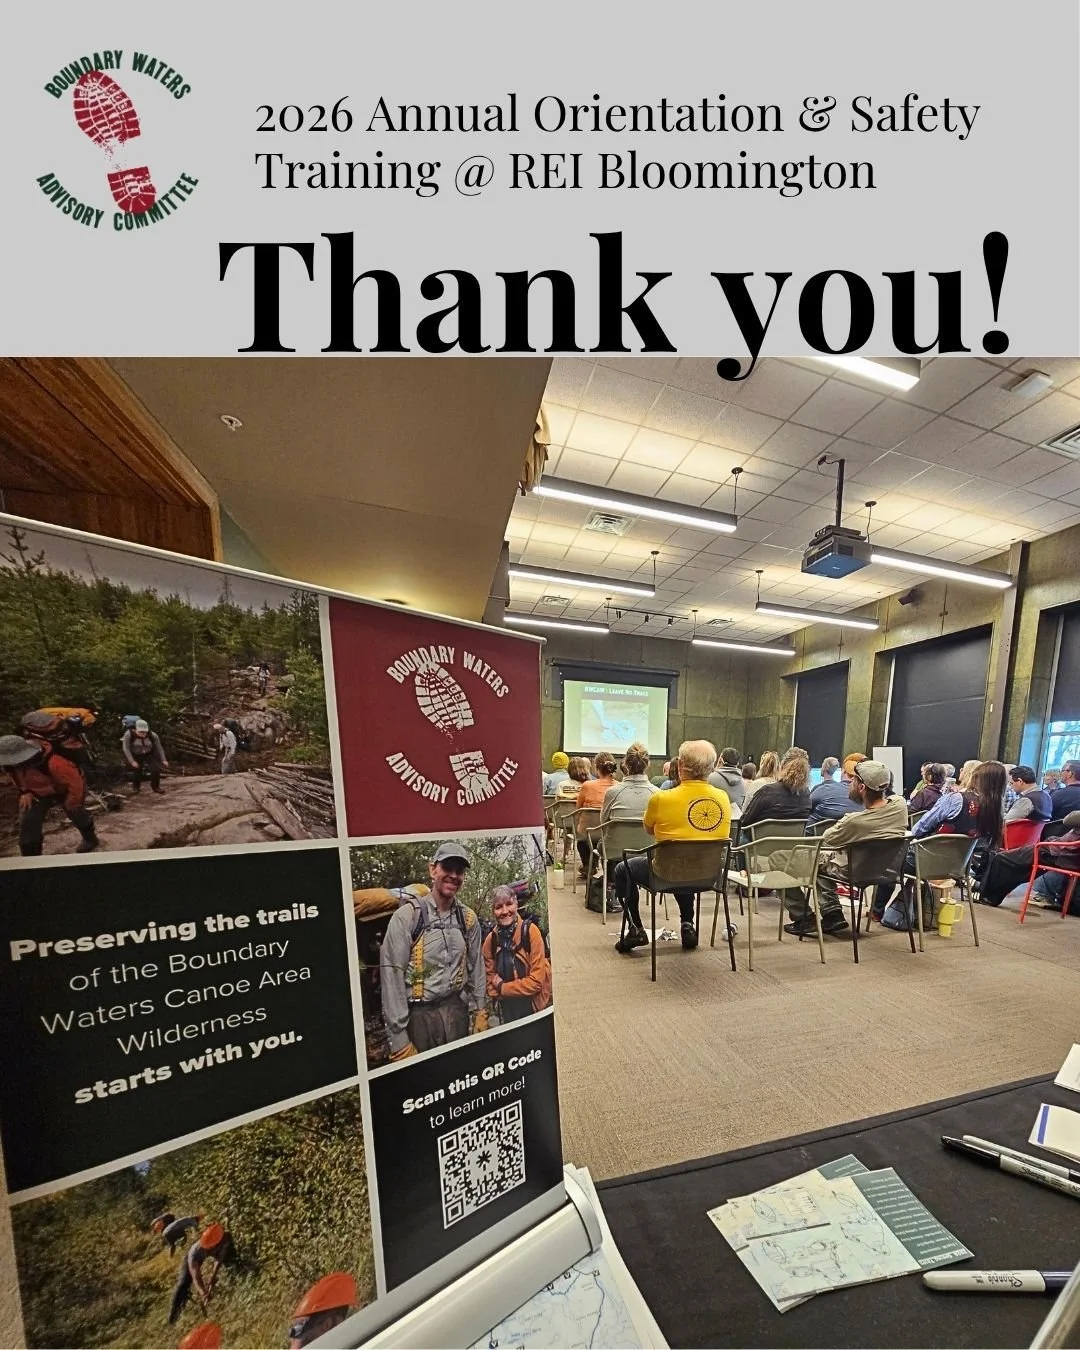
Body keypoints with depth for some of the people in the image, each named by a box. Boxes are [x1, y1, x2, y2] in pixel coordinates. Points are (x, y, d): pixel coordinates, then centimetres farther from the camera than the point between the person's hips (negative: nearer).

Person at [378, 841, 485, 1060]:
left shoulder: (468, 917, 1)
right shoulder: (407, 915, -15)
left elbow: (476, 967, 10)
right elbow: (392, 975, -15)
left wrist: (479, 1012, 9)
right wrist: (398, 1037, -14)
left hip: (457, 1011, 5)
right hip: (419, 1015, -4)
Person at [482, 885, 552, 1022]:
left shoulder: (530, 930, -20)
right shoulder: (490, 940, -8)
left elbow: (537, 980, -20)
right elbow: (490, 978, 4)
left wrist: (502, 987, -12)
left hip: (536, 1009, -3)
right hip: (507, 1012, 3)